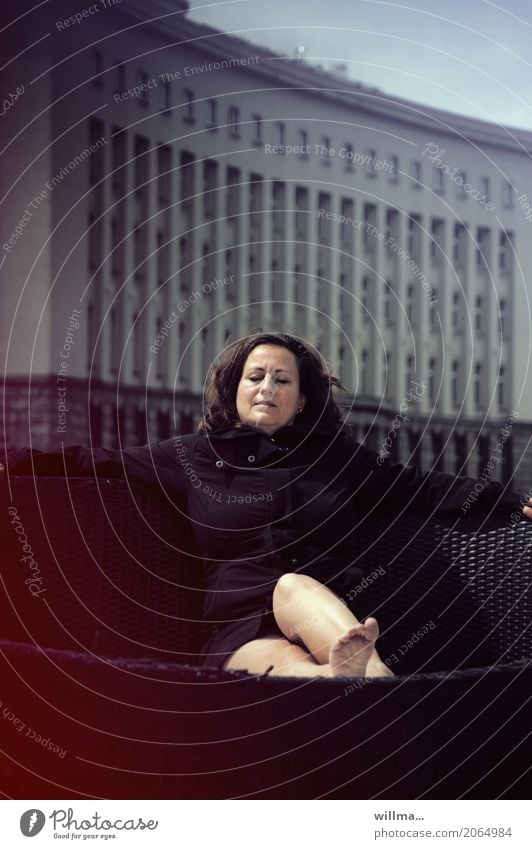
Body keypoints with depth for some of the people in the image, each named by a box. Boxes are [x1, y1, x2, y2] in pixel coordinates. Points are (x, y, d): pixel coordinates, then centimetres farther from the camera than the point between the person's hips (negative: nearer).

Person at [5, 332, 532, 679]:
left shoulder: (337, 456, 18)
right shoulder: (194, 457, 15)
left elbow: (418, 488, 18)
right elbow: (94, 463, 16)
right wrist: (14, 462, 7)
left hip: (325, 622, 1)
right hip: (243, 635, -1)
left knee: (295, 586, -35)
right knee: (295, 668, -37)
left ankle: (350, 668, -64)